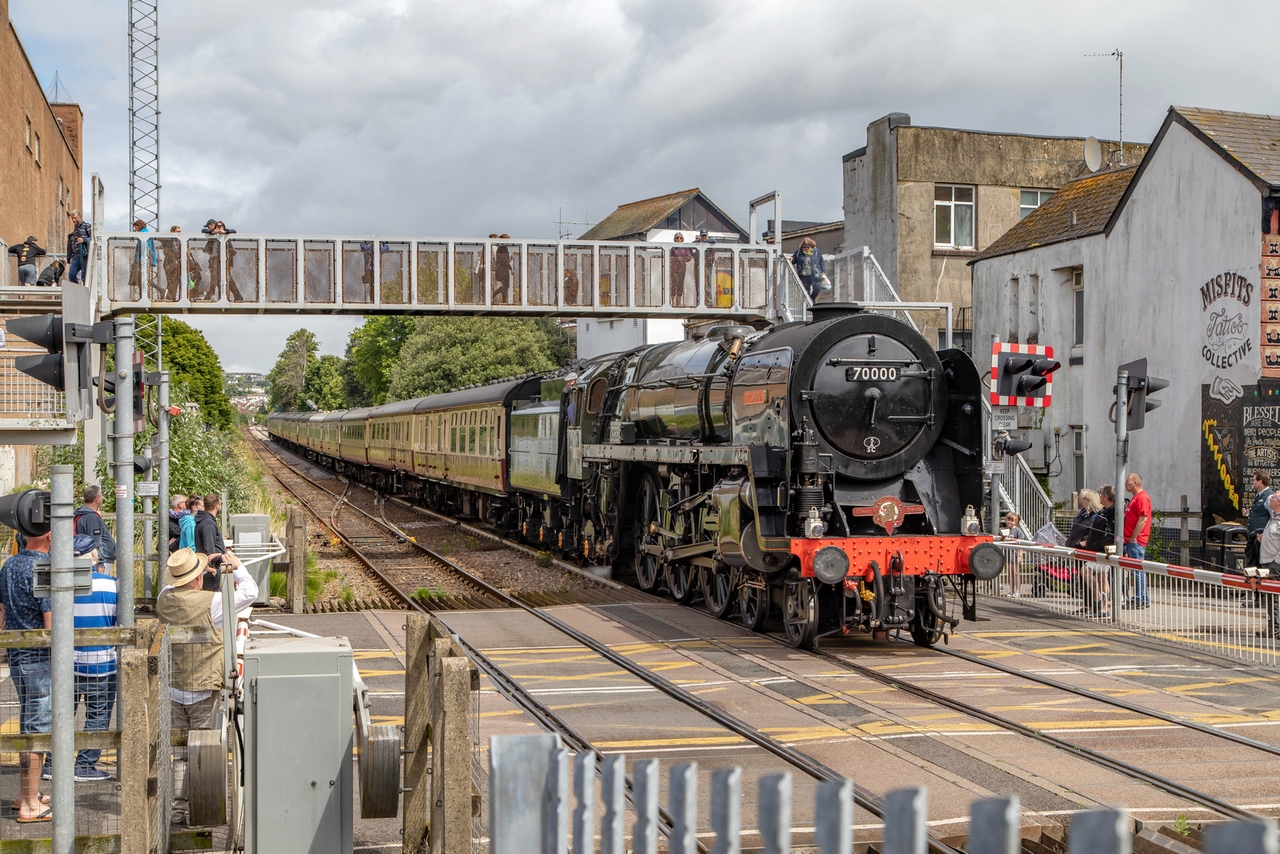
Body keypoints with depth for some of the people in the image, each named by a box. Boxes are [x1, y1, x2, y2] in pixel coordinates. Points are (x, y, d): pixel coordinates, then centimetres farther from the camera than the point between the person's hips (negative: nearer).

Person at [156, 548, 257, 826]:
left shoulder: (164, 600, -1)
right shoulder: (211, 602, -16)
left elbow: (170, 587, 25)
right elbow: (250, 592, -6)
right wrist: (236, 567, 10)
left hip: (174, 688, 5)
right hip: (204, 689, -5)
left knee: (179, 753, 11)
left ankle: (178, 810, 12)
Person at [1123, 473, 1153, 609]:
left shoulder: (1142, 498, -13)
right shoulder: (1135, 498, 20)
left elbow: (1143, 519, -20)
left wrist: (1133, 537, -21)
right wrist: (1127, 538, 20)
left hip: (1136, 540, -11)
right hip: (1131, 540, 11)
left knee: (1138, 570, -9)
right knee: (1136, 570, 11)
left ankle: (1141, 600, -8)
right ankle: (1138, 599, 14)